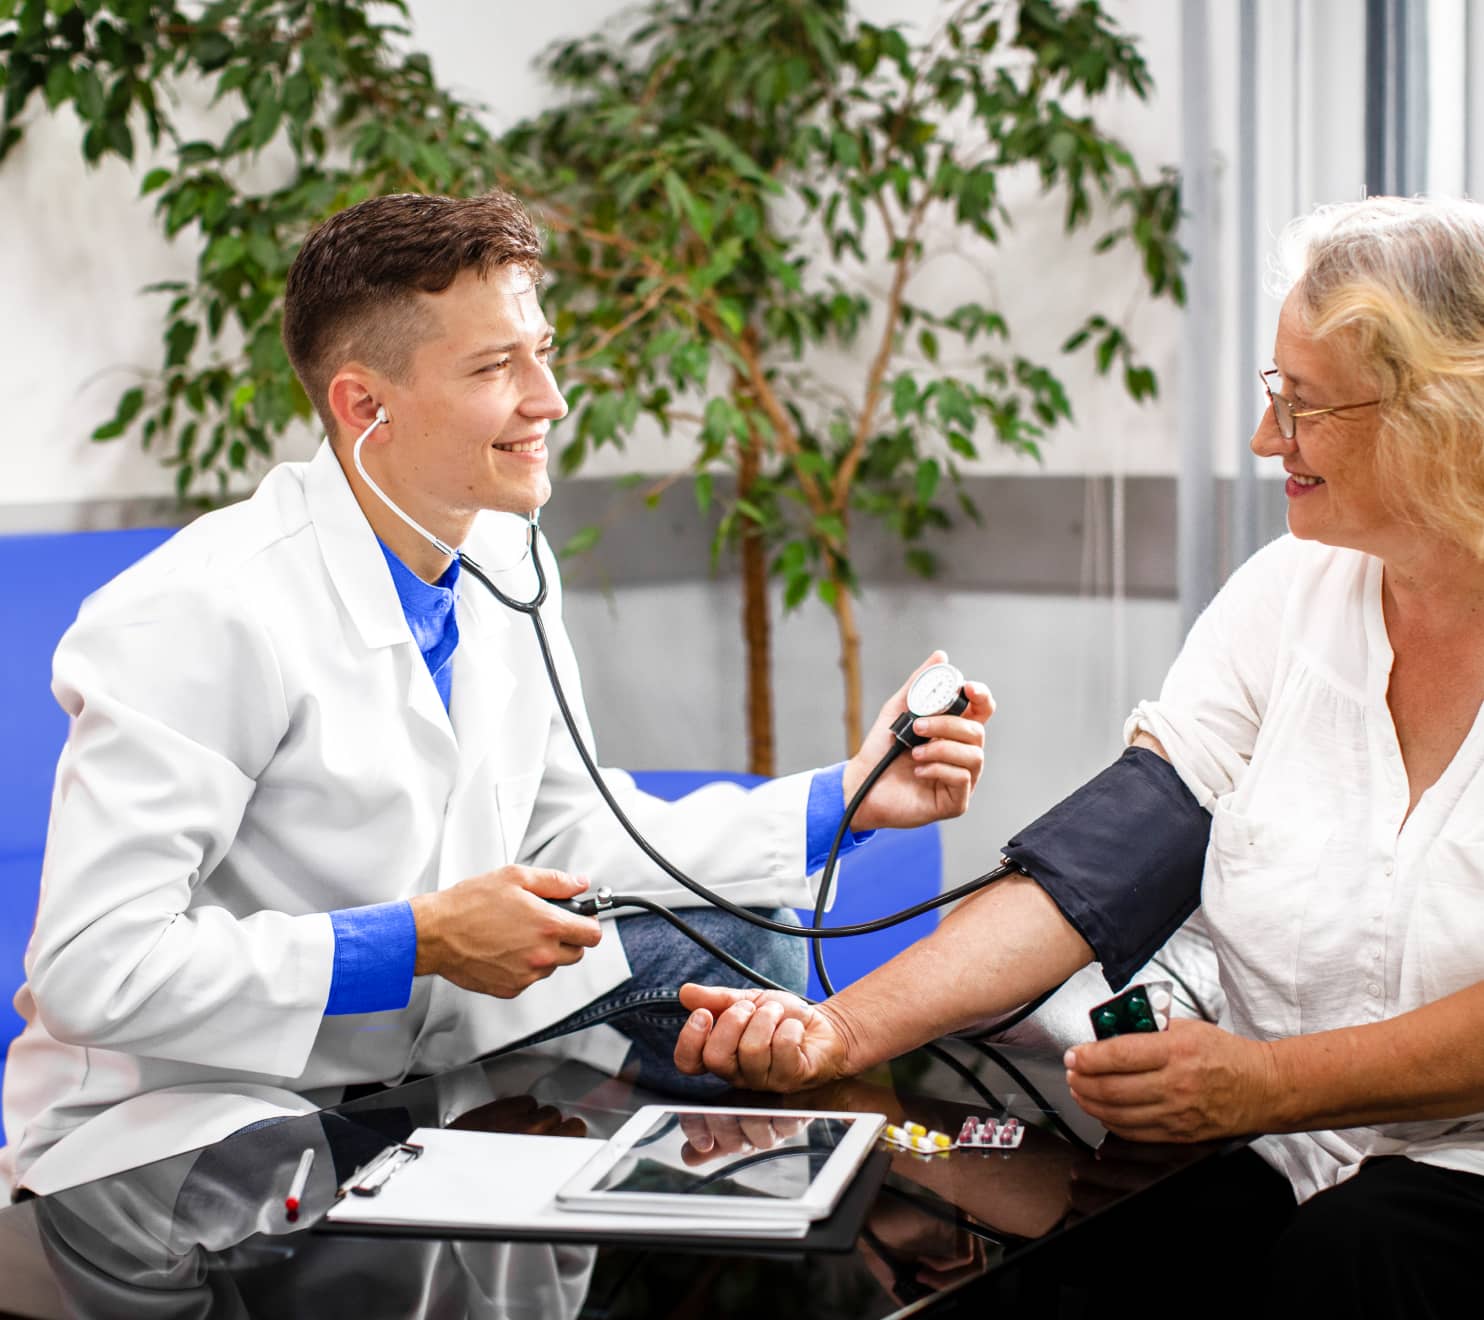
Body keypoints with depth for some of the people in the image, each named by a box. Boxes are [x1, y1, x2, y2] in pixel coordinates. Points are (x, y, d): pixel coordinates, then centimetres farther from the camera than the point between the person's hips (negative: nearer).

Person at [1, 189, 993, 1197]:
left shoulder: (508, 564, 1)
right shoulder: (207, 618, -25)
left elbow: (577, 834, 8)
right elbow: (93, 967, -27)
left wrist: (848, 799, -2)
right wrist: (422, 940, -26)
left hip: (421, 1045, 8)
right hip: (191, 1102, -8)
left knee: (733, 946, 0)